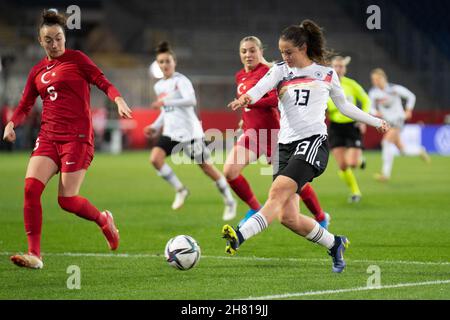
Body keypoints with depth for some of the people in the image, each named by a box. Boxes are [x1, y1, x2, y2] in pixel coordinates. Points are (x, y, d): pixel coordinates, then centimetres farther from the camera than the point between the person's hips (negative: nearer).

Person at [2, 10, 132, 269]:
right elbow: (26, 105, 20)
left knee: (67, 199, -9)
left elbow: (103, 82, -4)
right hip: (48, 136, 5)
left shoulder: (76, 59, 1)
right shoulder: (38, 71, 15)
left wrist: (119, 100, -24)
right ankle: (34, 255, -13)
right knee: (31, 187, -16)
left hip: (77, 136, -5)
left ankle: (104, 219, 24)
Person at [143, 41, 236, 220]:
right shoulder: (159, 86, 14)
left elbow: (191, 100, -27)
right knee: (155, 158, -18)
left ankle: (229, 201, 15)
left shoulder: (181, 81, -9)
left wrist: (165, 102, -32)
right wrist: (155, 127, 13)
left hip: (190, 131, -6)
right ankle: (180, 190, -1)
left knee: (206, 166, -1)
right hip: (170, 132, 6)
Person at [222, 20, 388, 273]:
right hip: (286, 145, 4)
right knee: (288, 217, -4)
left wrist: (376, 121, 28)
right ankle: (335, 244, 18)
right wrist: (246, 98, -31)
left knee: (278, 193, -26)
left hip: (313, 141, -4)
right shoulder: (280, 70, 13)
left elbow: (344, 105, 27)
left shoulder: (327, 74, 11)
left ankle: (240, 237, -41)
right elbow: (261, 87, -9)